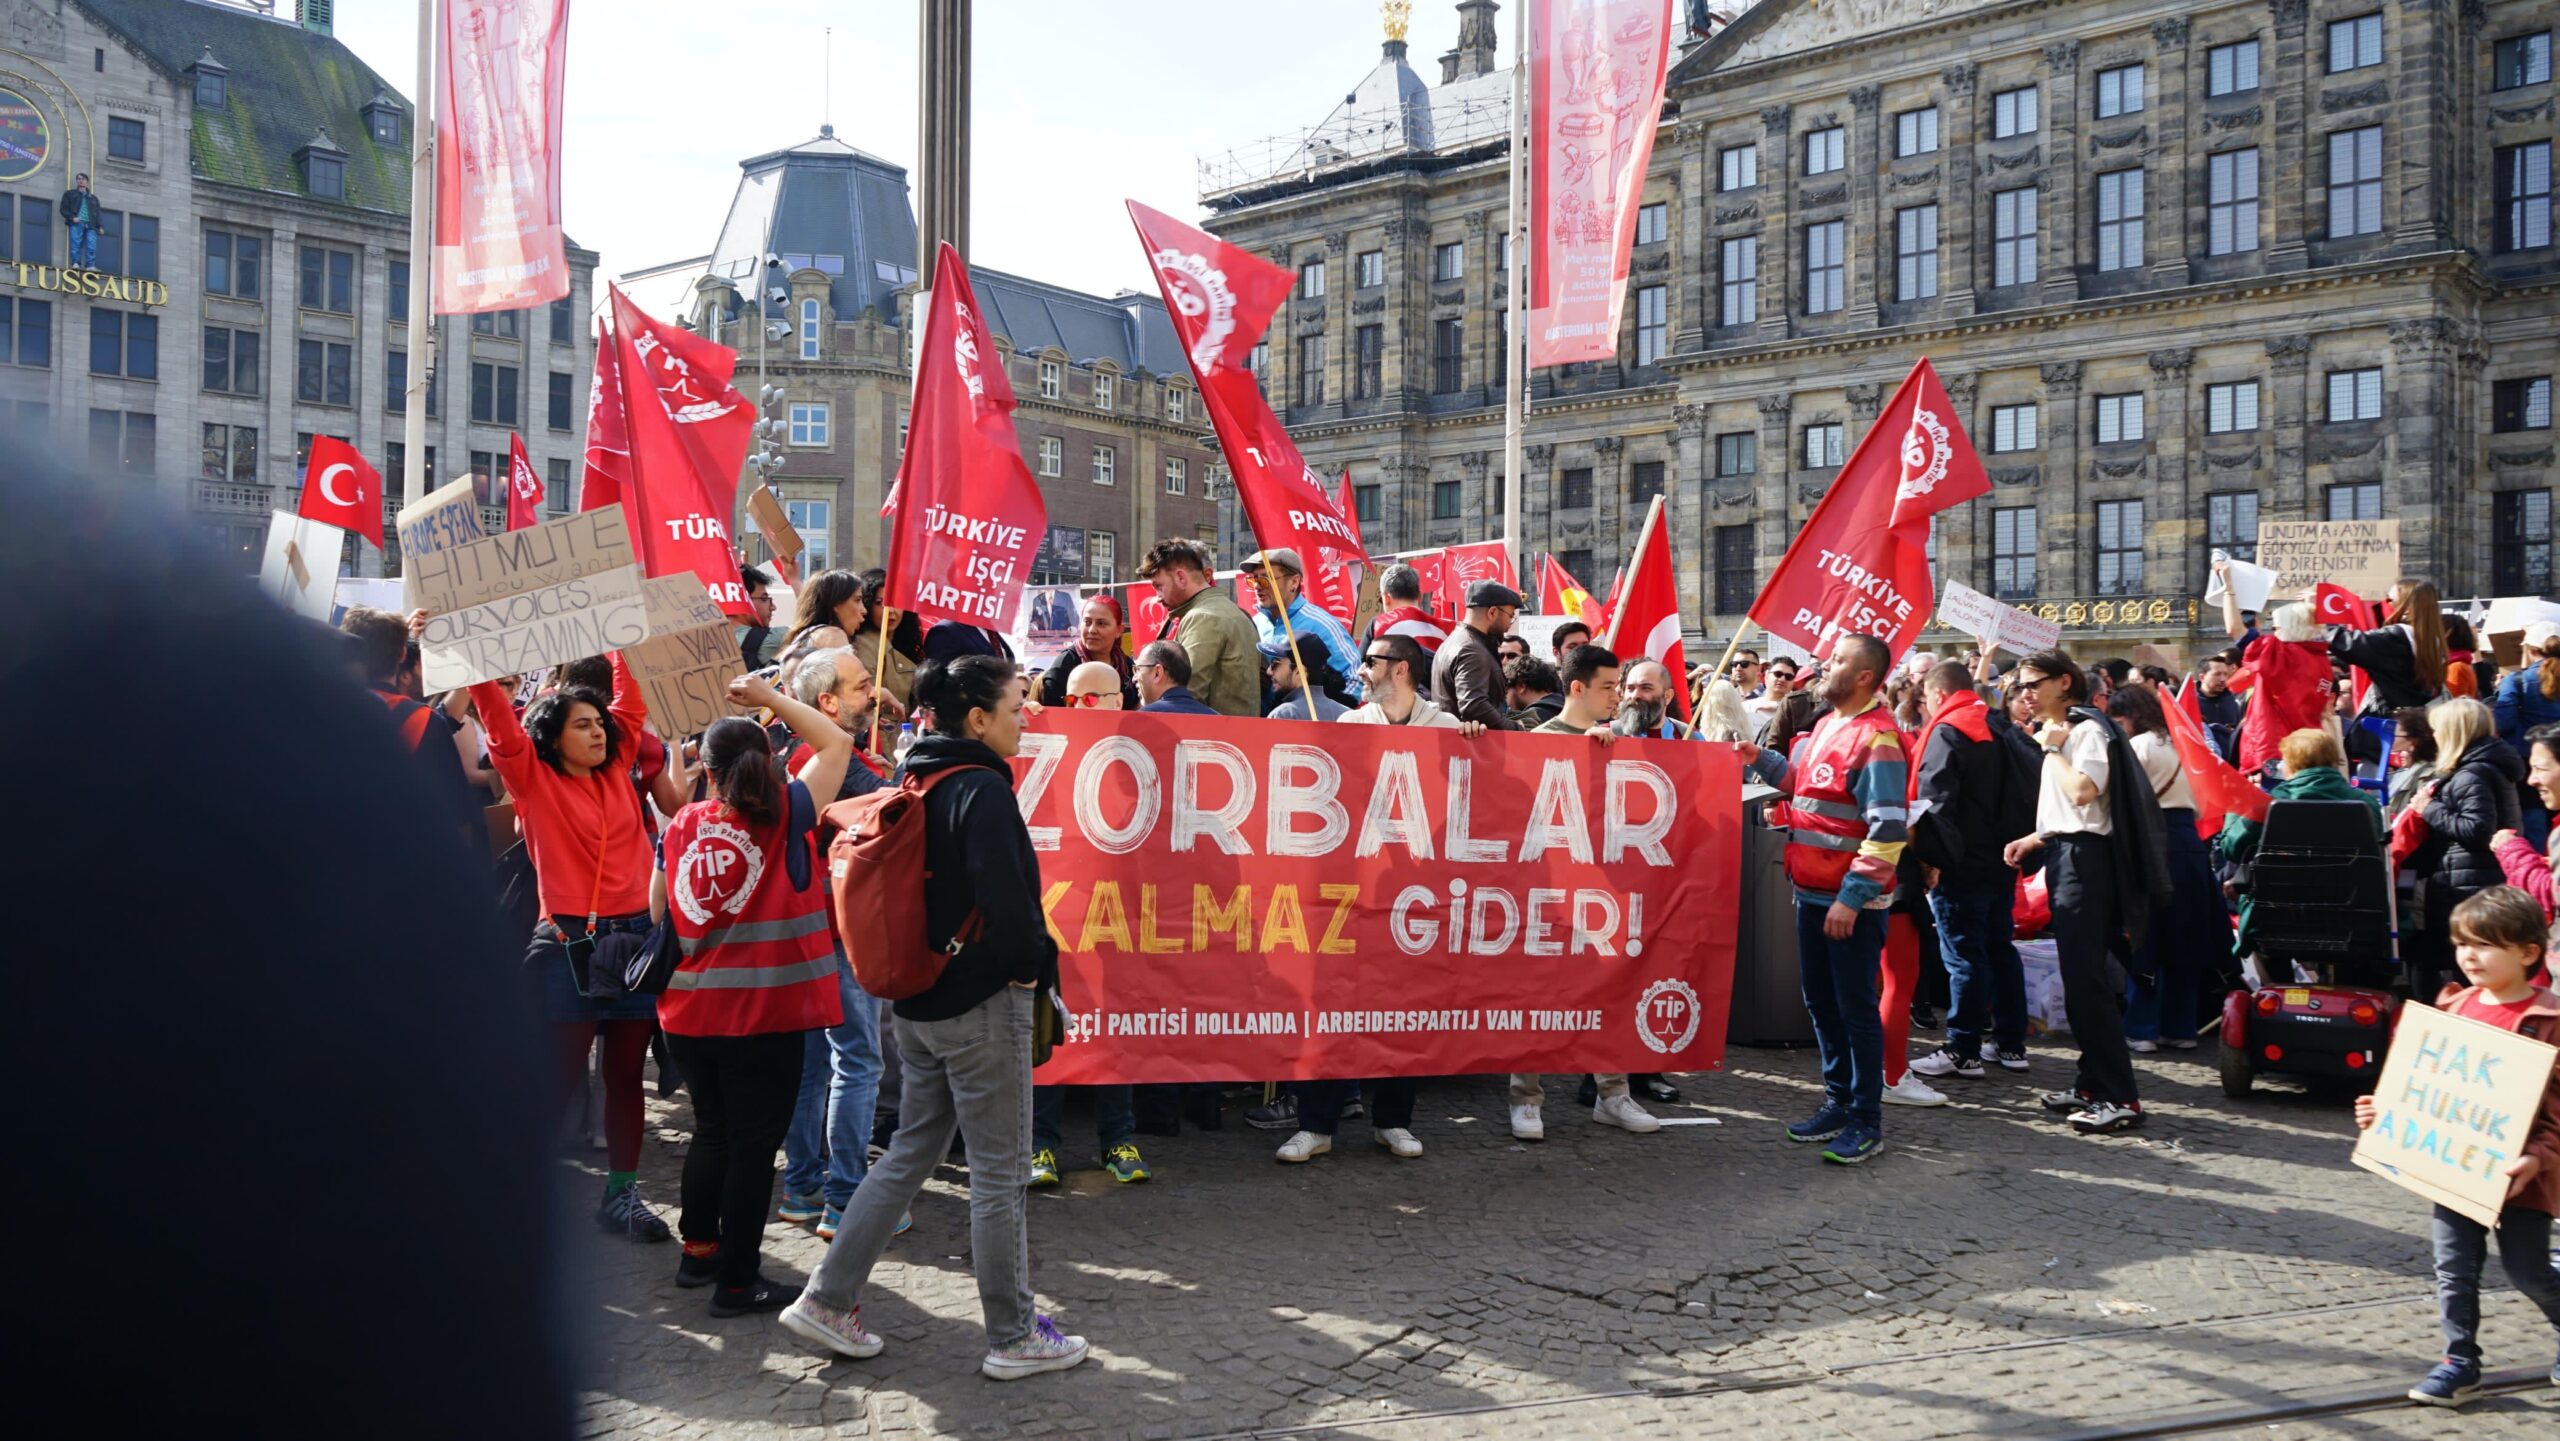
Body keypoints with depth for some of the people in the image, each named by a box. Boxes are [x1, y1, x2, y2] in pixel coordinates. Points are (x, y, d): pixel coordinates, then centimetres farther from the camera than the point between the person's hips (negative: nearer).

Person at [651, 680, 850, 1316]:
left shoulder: (681, 825, 2)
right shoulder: (783, 815, -9)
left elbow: (658, 910, 14)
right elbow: (836, 743, 2)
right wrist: (770, 696, 7)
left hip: (688, 1012, 5)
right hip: (765, 1013, -5)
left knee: (712, 1131, 22)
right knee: (754, 1144, 5)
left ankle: (699, 1248, 36)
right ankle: (737, 1281, 11)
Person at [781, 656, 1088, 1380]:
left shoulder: (910, 782, 8)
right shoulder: (982, 788, -18)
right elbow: (1005, 893, -29)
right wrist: (1031, 964, -13)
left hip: (917, 1002, 9)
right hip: (983, 1002, -8)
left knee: (908, 1155, 19)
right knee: (1000, 1173, 3)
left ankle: (828, 1299, 22)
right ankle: (1013, 1337, 14)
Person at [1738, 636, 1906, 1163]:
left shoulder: (1876, 738, -16)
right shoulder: (1827, 725, 12)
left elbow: (1888, 831, -21)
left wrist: (1852, 897, -24)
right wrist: (1762, 760, 14)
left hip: (1851, 901, -9)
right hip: (1813, 891, 9)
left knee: (1855, 1007, -1)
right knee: (1820, 1001, 15)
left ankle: (1866, 1122, 9)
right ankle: (1838, 1101, 28)